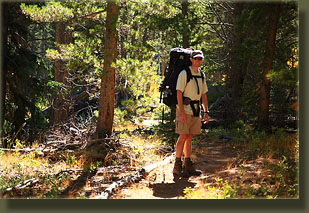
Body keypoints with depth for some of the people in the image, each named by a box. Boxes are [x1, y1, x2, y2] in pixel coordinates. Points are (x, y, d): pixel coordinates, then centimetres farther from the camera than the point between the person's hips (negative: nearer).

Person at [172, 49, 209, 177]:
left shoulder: (201, 75, 15)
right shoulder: (184, 74, -8)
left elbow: (203, 94, 20)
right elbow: (179, 93, -12)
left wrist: (206, 111, 13)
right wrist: (182, 112, -19)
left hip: (196, 111, 7)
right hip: (185, 109, -7)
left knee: (190, 138, 9)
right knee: (183, 137, -9)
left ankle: (187, 165, 14)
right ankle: (177, 166, -5)